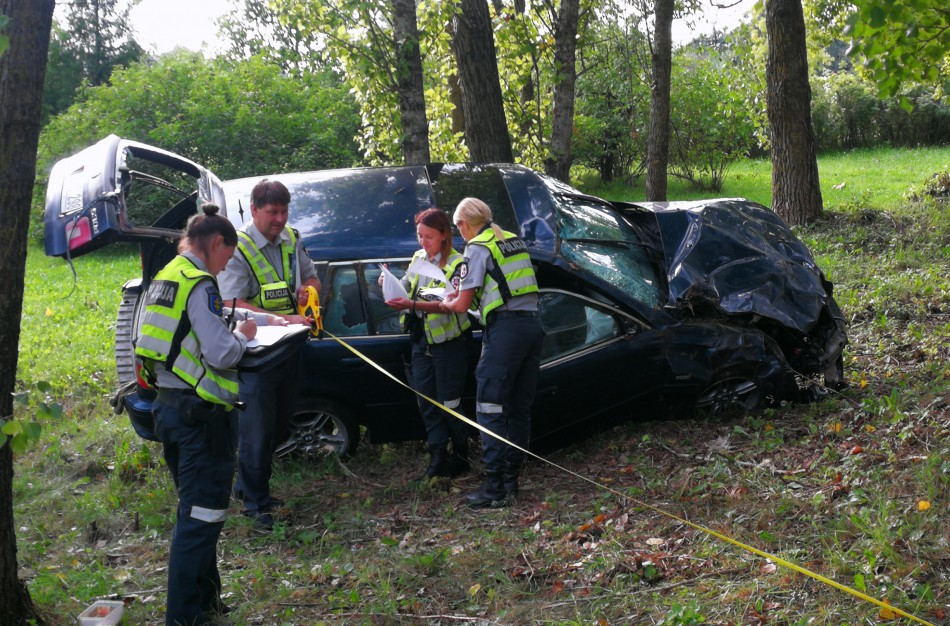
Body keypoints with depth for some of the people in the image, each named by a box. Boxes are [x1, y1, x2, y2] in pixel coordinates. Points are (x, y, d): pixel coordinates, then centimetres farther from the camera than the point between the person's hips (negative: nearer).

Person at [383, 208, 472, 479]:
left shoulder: (456, 264, -14)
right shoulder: (417, 258, 8)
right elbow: (405, 287, 13)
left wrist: (413, 305, -35)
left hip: (448, 342, -7)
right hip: (421, 339, 7)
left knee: (449, 402, 1)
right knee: (426, 400, 7)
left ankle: (461, 456, 15)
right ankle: (438, 455, 14)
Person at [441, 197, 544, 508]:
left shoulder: (477, 248, -4)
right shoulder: (514, 240, 18)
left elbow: (462, 305, -6)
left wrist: (445, 304, 16)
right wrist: (470, 294, 27)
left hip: (505, 328, -8)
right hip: (532, 323, 8)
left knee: (490, 407, -4)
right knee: (520, 408, 12)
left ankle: (496, 487, -7)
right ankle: (511, 479, 17)